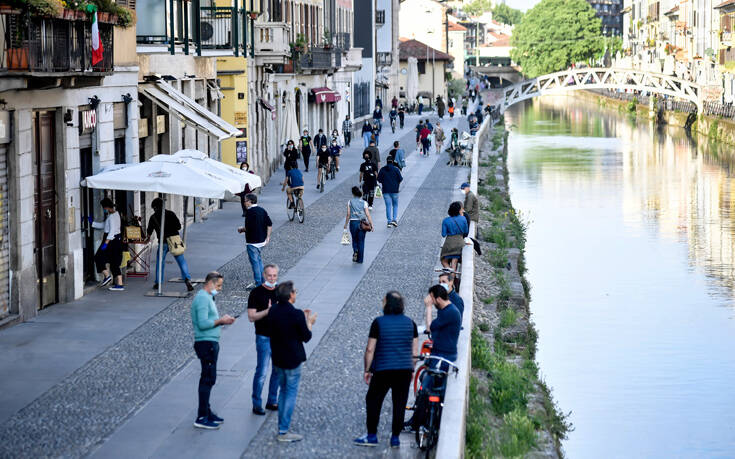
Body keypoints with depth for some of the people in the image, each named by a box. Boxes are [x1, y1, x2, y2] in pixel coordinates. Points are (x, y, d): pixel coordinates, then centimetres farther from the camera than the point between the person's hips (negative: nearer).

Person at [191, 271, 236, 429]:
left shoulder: (207, 297, 18)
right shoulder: (203, 298, -15)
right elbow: (203, 324, -22)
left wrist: (222, 320, 8)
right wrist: (220, 321, -13)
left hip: (210, 343, 11)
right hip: (206, 343, -11)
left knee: (208, 379, 16)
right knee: (208, 379, -10)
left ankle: (206, 412, 24)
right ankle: (202, 418, -9)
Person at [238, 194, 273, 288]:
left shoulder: (250, 212, -17)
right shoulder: (262, 210, 8)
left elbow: (248, 227, -23)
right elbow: (270, 225, 8)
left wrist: (241, 229, -2)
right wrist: (267, 237, 13)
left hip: (253, 242, -8)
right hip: (262, 240, 8)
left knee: (255, 262, -2)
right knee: (259, 260, 21)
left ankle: (258, 284, 0)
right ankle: (262, 281, 24)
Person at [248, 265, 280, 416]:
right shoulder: (256, 293, -8)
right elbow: (251, 317, -12)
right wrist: (267, 312, -25)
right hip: (264, 338, -6)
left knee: (278, 370, 11)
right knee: (261, 372, -4)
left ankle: (272, 401, 23)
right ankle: (257, 404, 5)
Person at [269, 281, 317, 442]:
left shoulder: (273, 311, -1)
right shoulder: (296, 315, -21)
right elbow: (306, 337, -12)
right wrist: (309, 322, 6)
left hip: (277, 358, 7)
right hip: (292, 360, -7)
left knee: (283, 390, 20)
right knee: (291, 393, 2)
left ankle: (281, 427, 25)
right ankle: (283, 432, 2)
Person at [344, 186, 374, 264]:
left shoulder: (350, 202, 0)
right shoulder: (364, 203, 1)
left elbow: (348, 214, -2)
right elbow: (368, 215, -4)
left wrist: (346, 224, 7)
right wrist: (371, 225, 0)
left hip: (353, 222, 0)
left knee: (354, 240, 18)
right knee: (361, 241, 8)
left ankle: (355, 251, -9)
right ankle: (360, 259, 10)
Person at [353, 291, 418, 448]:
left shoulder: (379, 322, -7)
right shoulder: (410, 323, 5)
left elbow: (370, 350, -7)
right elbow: (415, 350, 8)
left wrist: (367, 370, 1)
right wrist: (411, 369, 18)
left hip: (383, 370, -4)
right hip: (405, 370, 4)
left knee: (373, 401, 9)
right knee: (400, 404, 7)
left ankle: (372, 436, 9)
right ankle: (395, 438, 9)